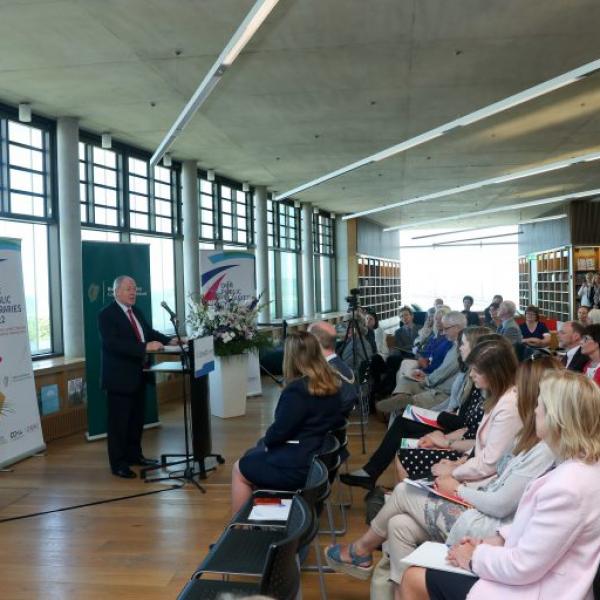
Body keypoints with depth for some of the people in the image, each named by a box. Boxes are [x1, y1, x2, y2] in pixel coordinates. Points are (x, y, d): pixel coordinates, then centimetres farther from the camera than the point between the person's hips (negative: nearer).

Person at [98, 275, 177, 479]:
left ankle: (134, 455, 31)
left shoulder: (136, 312, 11)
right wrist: (144, 347, -33)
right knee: (118, 421, 2)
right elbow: (113, 344, -26)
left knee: (136, 418, 17)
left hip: (137, 374, 8)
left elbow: (149, 332, 14)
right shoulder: (106, 314, -15)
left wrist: (168, 340, -5)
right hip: (119, 376, -8)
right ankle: (118, 464, 11)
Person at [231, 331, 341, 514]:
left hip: (299, 465, -9)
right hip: (320, 456, 9)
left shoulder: (297, 389, -25)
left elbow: (279, 431, -20)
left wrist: (266, 440, 4)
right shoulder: (331, 383, 1)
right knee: (251, 455, 24)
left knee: (239, 469, 11)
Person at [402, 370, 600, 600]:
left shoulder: (567, 486, -31)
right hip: (532, 577, 9)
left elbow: (522, 566, -25)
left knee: (414, 579, 0)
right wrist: (497, 539, 4)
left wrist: (475, 557, -9)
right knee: (414, 575, 11)